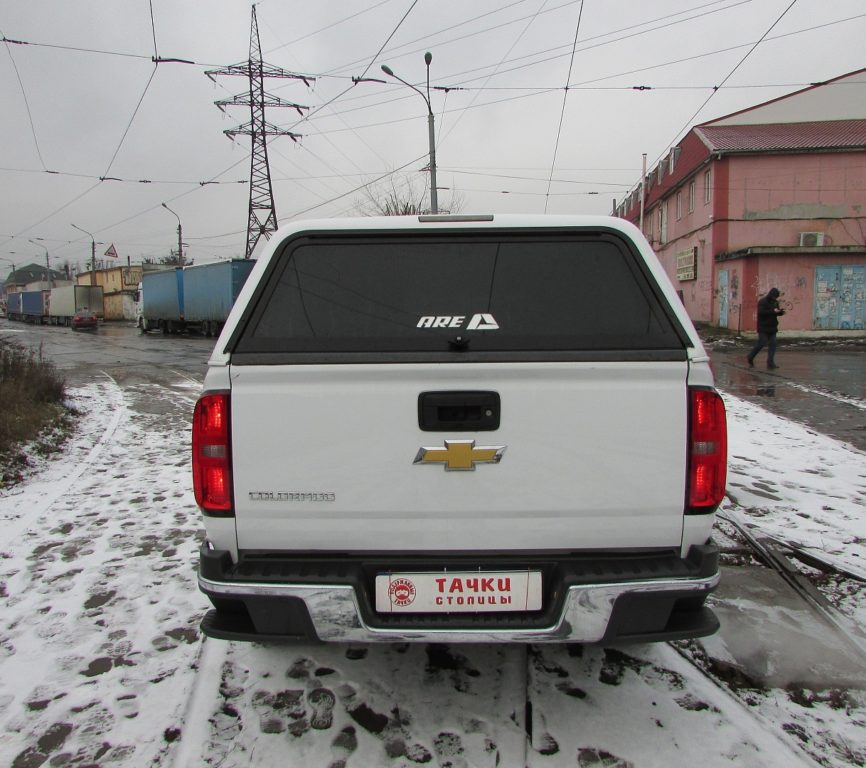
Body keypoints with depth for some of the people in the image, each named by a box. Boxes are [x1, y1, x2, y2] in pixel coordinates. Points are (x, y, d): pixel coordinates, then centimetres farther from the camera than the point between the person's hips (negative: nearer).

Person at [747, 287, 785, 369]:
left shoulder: (775, 302, 13)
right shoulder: (762, 302, -11)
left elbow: (777, 312, 21)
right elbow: (761, 312, -24)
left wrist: (781, 312, -2)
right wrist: (773, 311, -26)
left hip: (772, 327, 7)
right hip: (763, 328, -7)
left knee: (772, 344, 1)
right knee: (762, 343, -8)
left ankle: (770, 363, 1)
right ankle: (750, 358, 12)